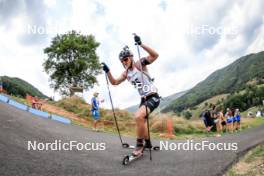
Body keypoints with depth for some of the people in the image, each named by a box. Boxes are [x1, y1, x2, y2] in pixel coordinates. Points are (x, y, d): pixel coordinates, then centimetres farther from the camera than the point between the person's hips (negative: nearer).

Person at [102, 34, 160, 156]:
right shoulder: (126, 73, 8)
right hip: (144, 99, 9)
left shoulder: (139, 64, -13)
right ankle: (148, 143, 42)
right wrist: (107, 71, -1)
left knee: (138, 117, -29)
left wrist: (141, 44, -36)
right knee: (140, 122, 18)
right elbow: (114, 82, 12)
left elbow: (155, 55, -26)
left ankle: (139, 144, -10)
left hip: (153, 97, -9)